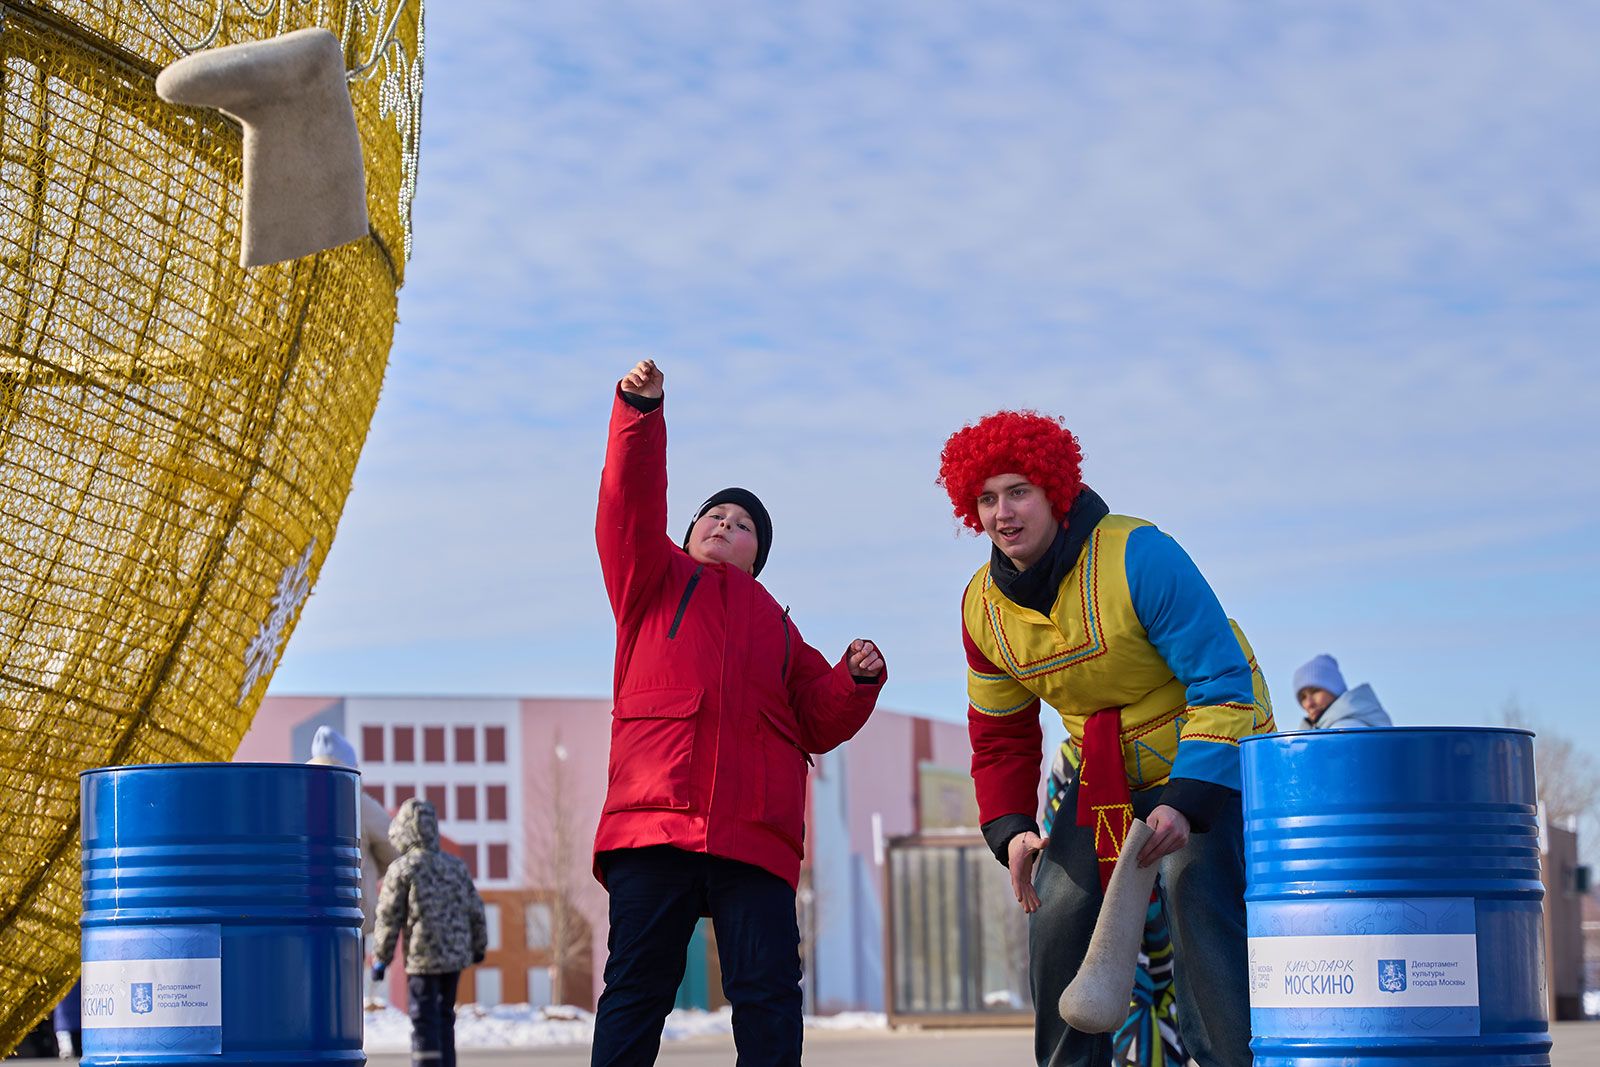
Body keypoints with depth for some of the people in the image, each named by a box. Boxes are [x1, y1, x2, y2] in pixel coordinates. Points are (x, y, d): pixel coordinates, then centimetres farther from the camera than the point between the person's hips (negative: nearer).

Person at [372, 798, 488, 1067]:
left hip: (422, 959, -5)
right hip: (456, 956, 5)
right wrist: (479, 946, 28)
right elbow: (475, 909, 14)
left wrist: (380, 958, 1)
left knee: (425, 1021, -4)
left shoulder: (402, 869, -8)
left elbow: (389, 918, -7)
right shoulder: (456, 865, 9)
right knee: (444, 1017, 16)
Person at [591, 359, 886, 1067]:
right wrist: (641, 413, -6)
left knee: (768, 993, -7)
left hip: (755, 840, 2)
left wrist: (857, 680, 3)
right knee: (637, 988, -6)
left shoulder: (777, 630, 30)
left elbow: (820, 723, 23)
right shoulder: (656, 581, 24)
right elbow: (630, 508, 7)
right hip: (652, 823, -2)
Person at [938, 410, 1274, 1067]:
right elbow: (999, 736, 8)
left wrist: (1186, 803, -34)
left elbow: (1224, 685, -25)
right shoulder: (984, 606, -5)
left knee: (1196, 896, -26)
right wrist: (1011, 830, -9)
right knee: (1057, 916, -2)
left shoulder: (1137, 556, -25)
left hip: (1214, 760, -6)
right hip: (1106, 777, 6)